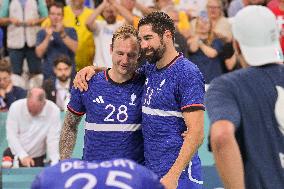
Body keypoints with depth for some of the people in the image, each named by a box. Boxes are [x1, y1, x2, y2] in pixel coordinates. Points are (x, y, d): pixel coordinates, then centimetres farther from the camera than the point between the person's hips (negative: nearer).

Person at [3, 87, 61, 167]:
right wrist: (23, 156, -23)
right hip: (15, 154, 1)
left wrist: (55, 164, -28)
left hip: (37, 159, -1)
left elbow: (53, 139, -18)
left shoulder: (53, 111, -18)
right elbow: (12, 135, -14)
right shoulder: (16, 107, -15)